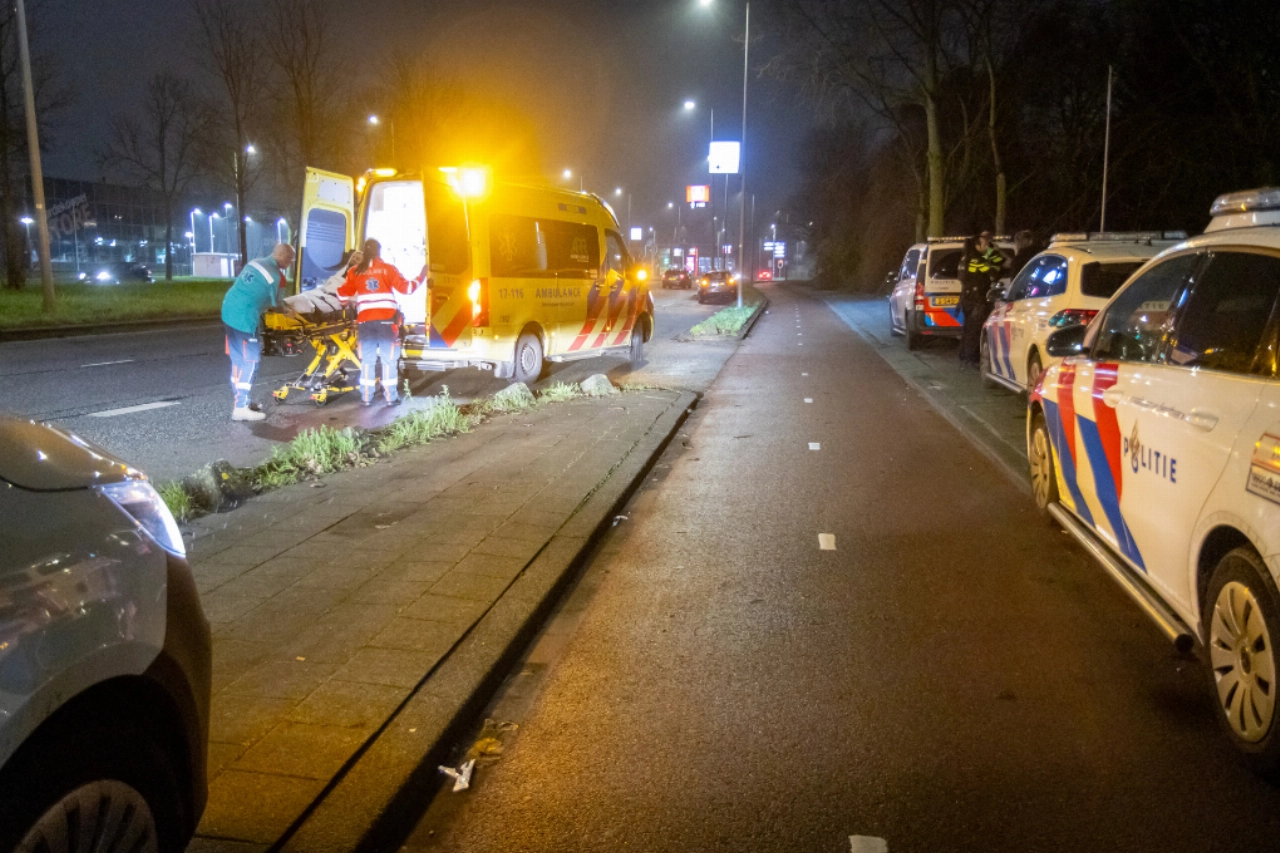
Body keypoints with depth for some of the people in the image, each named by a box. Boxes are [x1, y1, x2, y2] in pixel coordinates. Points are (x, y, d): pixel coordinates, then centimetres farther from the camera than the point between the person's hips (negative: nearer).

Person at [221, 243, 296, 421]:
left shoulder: (254, 263, 12)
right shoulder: (277, 276, -10)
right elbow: (274, 303, 2)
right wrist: (287, 310, 24)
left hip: (229, 311, 8)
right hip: (245, 318, -8)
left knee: (238, 360, 16)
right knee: (250, 361, 0)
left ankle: (239, 400, 26)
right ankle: (241, 408, 0)